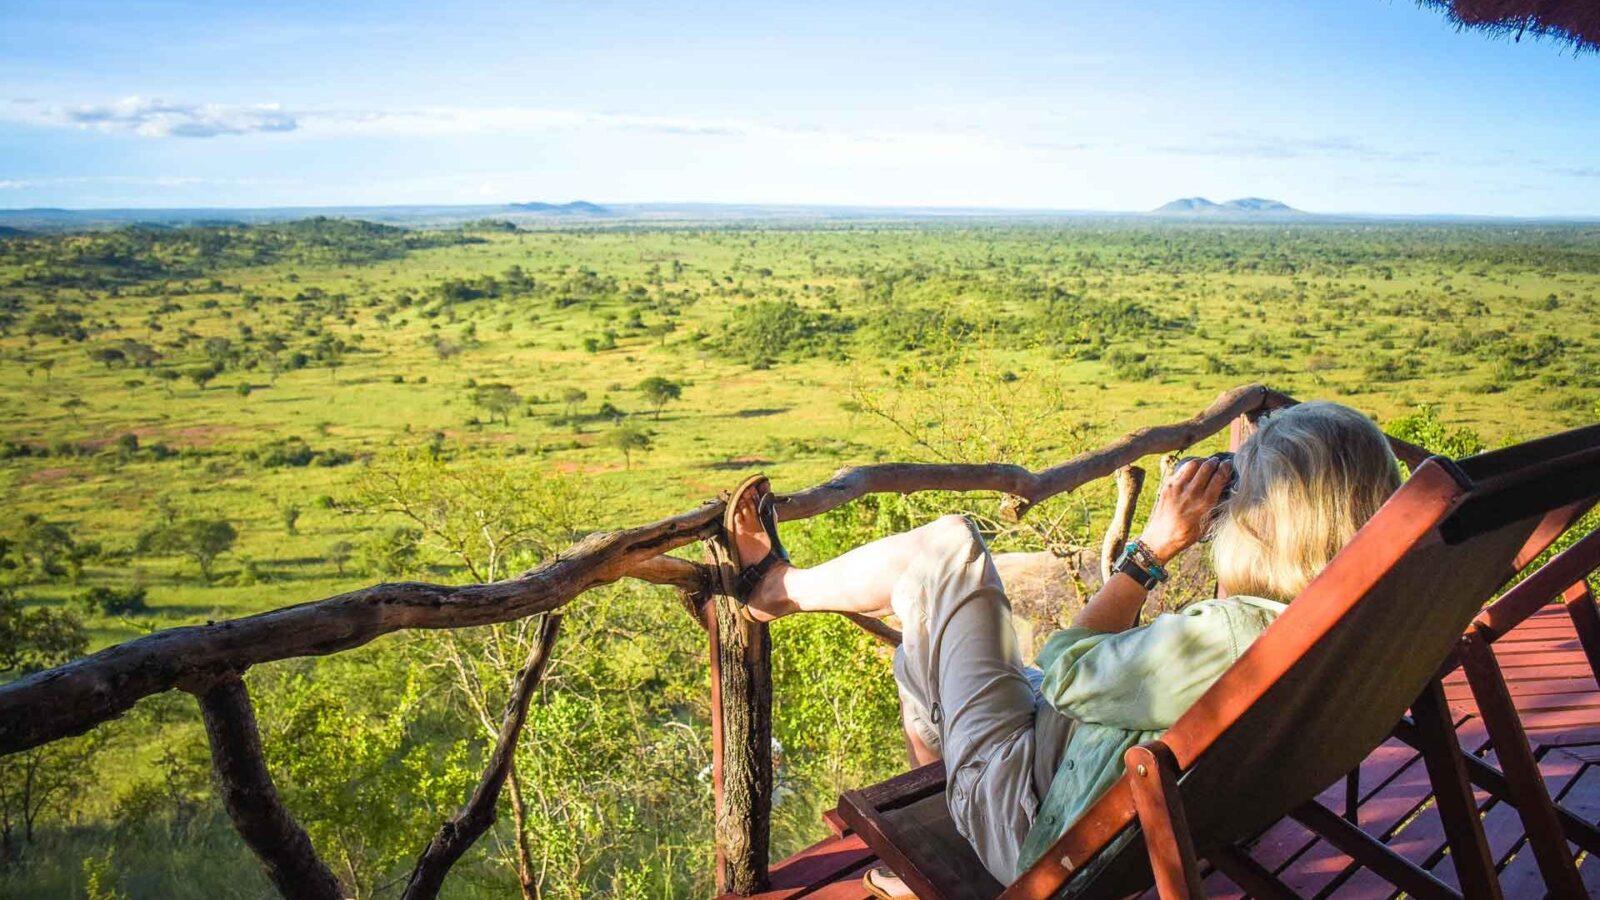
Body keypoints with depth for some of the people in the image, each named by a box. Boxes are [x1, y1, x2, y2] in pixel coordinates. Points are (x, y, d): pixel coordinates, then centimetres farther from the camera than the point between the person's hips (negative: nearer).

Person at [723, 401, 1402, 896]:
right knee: (917, 655, 25)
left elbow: (1065, 673, -19)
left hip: (1036, 825, -8)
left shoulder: (1231, 636, -35)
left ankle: (778, 588, 21)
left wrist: (1155, 546, -16)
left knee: (947, 547, -4)